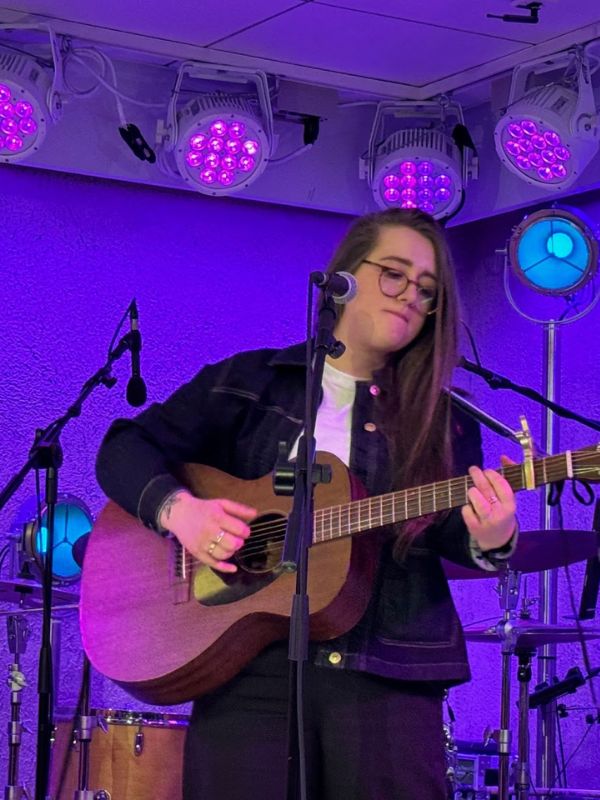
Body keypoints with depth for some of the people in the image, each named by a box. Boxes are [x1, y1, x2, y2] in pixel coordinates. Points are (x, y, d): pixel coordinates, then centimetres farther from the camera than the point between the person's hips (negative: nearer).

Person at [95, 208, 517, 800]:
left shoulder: (442, 419, 13)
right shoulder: (248, 383, 11)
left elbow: (451, 530, 1)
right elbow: (127, 446, 9)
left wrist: (488, 540, -23)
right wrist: (176, 507, -12)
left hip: (389, 678, 1)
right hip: (250, 666, -1)